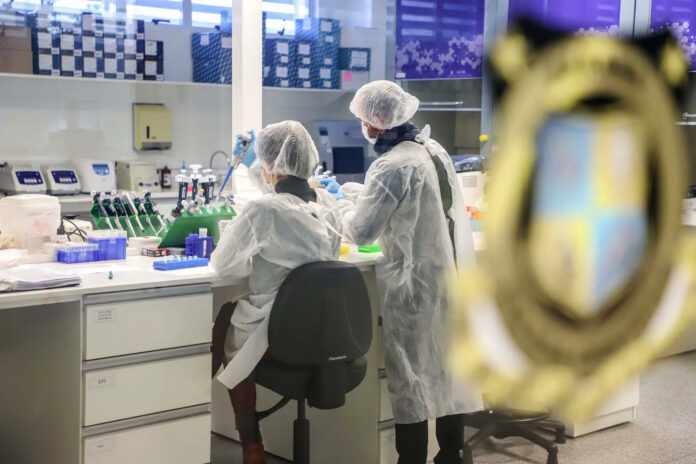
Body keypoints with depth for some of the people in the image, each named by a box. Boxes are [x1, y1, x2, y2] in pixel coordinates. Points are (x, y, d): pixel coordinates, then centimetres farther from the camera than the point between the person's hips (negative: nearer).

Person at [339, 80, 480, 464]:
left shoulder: (391, 166, -19)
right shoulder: (434, 150, 7)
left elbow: (360, 232, -14)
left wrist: (343, 204, 5)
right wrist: (361, 196, 19)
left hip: (416, 285, -8)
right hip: (453, 275, 8)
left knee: (411, 378, 2)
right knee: (448, 365, 16)